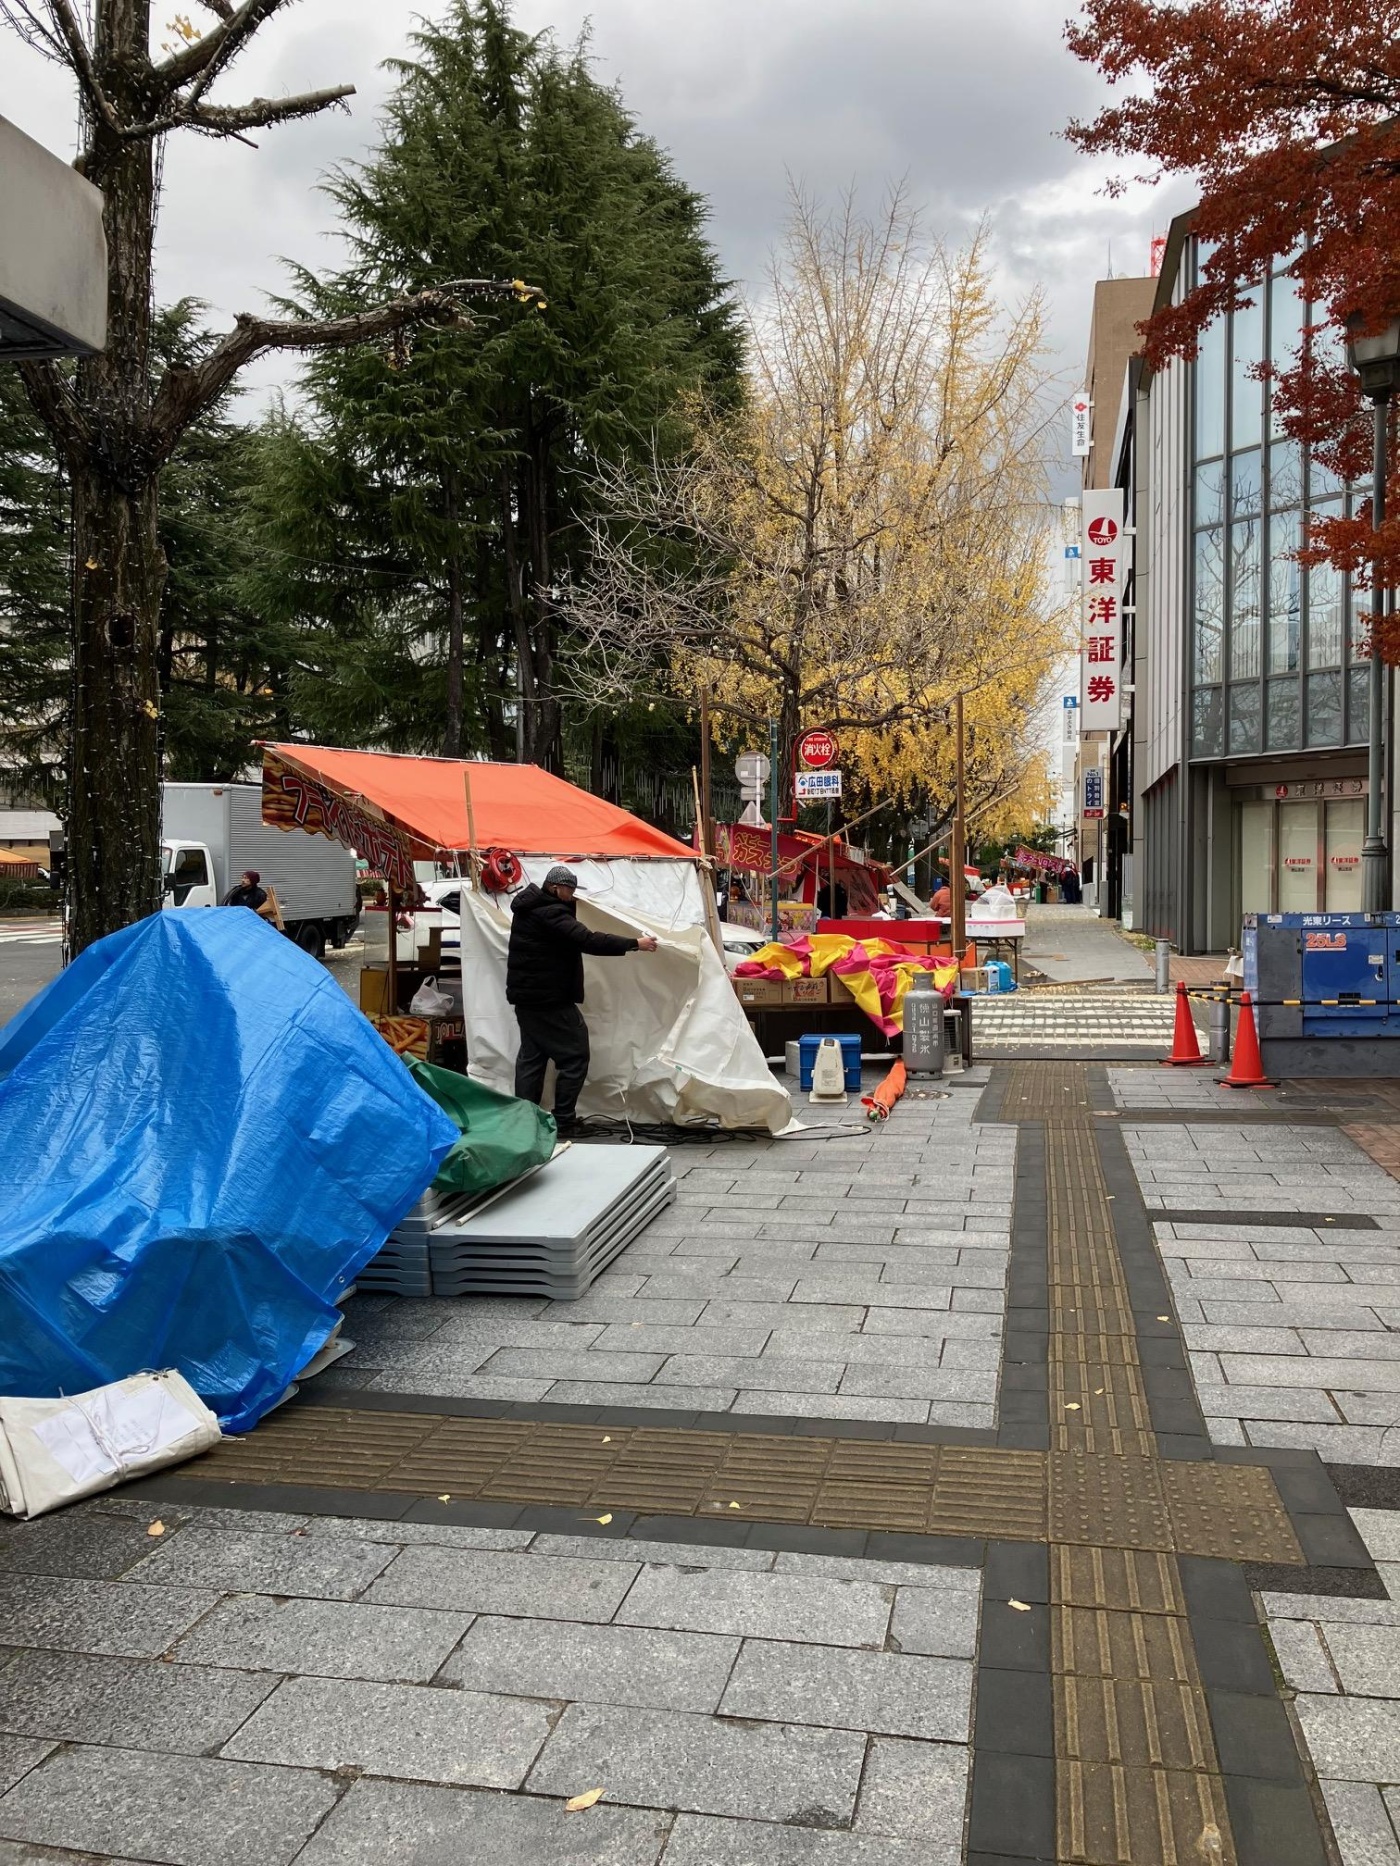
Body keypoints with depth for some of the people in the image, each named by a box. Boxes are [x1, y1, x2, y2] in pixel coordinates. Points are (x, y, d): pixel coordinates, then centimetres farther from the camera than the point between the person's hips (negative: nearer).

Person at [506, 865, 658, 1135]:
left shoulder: (529, 907, 12)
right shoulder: (549, 912, -20)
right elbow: (587, 940, -27)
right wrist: (634, 944, -26)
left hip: (526, 995, 10)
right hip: (550, 1000, -10)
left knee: (531, 1056, 14)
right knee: (574, 1056, -3)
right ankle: (563, 1122, -2)